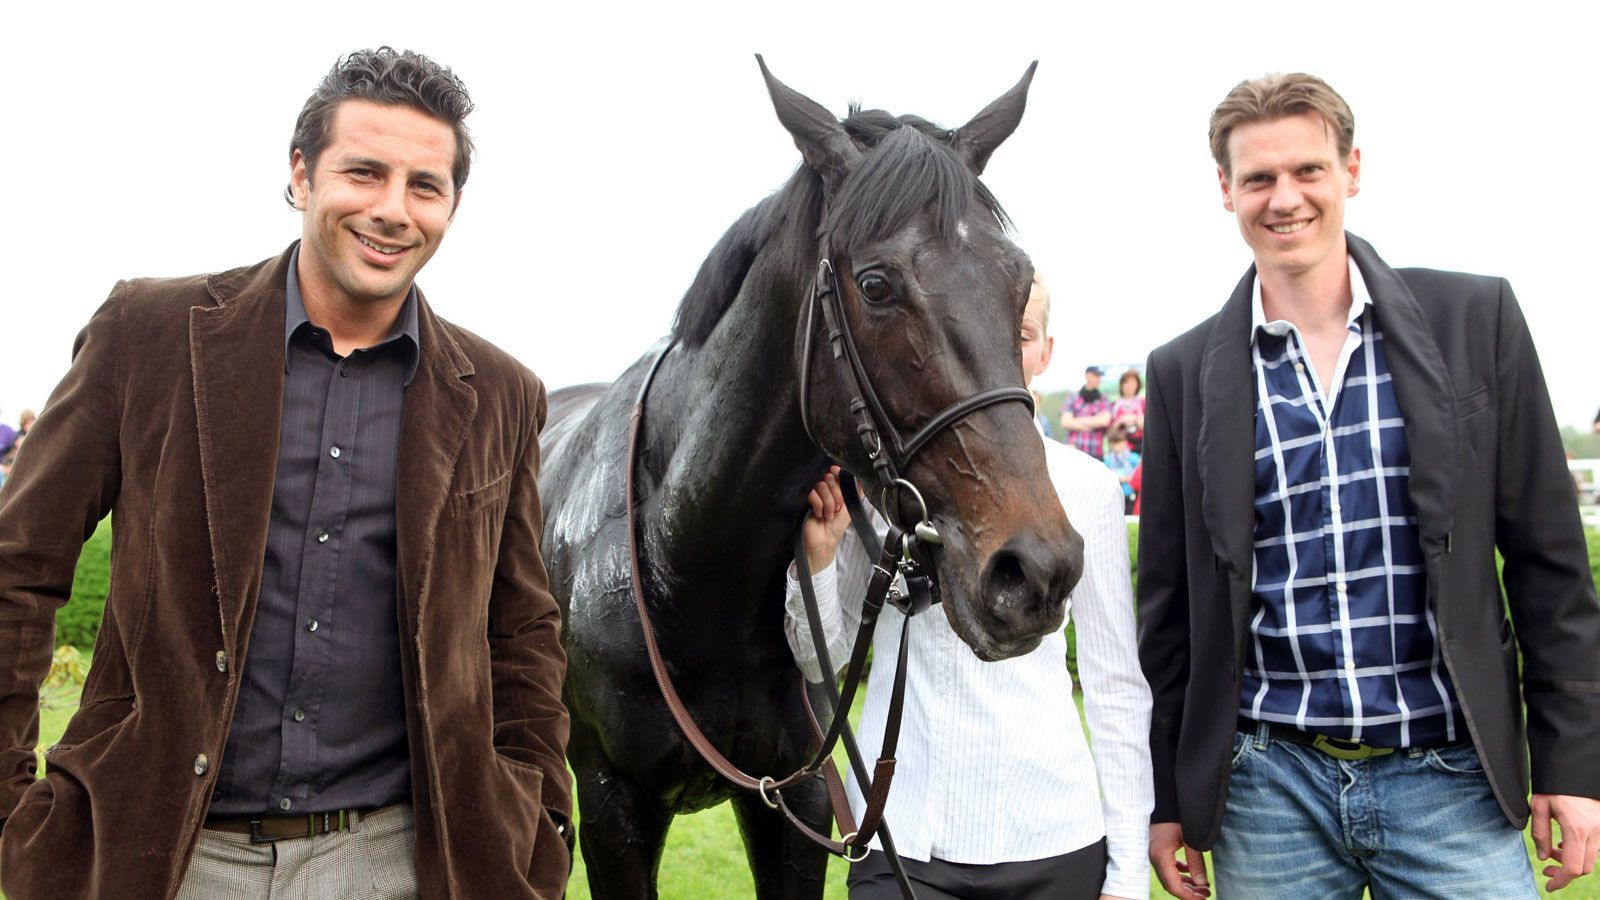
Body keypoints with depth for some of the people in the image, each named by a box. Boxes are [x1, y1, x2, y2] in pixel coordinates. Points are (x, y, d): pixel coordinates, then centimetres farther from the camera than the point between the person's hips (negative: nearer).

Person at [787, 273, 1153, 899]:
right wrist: (818, 557, -13)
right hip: (902, 838, 0)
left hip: (1057, 842, 1)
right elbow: (821, 660, 5)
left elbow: (1116, 684, 3)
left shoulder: (1086, 485, -2)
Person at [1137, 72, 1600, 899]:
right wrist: (1164, 796, 7)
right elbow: (1168, 602, 5)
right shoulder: (1183, 372, 1)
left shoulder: (1475, 319, 1)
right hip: (1268, 784, 1)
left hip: (1449, 776, 0)